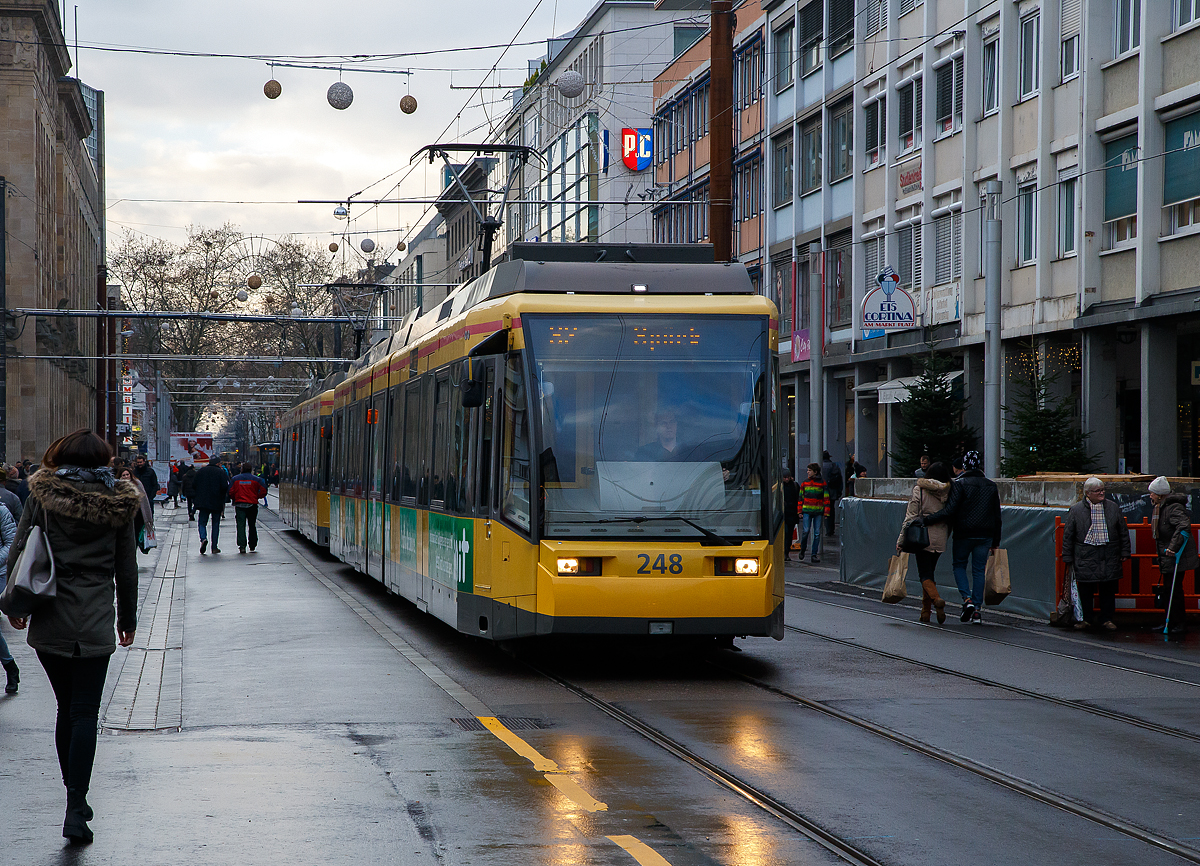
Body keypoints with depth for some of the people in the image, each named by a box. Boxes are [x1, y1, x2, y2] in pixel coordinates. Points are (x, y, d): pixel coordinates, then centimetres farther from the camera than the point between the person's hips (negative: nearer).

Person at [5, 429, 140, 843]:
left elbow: (18, 552, 0)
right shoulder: (117, 502, 0)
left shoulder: (43, 494, -1)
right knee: (85, 713, -1)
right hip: (95, 623, -1)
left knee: (66, 709, 15)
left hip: (49, 620, 1)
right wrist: (128, 618, 17)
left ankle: (75, 800, 19)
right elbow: (126, 568, 6)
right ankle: (76, 810, -10)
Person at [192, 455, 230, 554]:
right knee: (215, 524, 8)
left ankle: (203, 538, -21)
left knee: (202, 523, 8)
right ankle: (214, 547, 7)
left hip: (203, 502, 2)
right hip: (217, 503, -2)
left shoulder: (201, 472, 6)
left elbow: (194, 486, 8)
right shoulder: (220, 472, -5)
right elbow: (225, 487, -13)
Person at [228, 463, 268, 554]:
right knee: (252, 526, 14)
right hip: (252, 504, 0)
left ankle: (242, 545, -15)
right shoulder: (256, 479, 0)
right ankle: (252, 545, 20)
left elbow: (230, 492, -1)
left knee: (241, 525, -3)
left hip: (239, 504, 0)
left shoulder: (235, 479, 3)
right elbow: (263, 491, -5)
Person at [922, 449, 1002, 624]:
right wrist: (995, 542, 18)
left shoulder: (960, 484, -9)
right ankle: (976, 610, 6)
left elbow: (950, 511, -19)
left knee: (959, 565, 14)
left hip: (964, 534, -4)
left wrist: (927, 521, -16)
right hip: (985, 535, 4)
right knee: (979, 570, 9)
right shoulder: (991, 486, 8)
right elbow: (997, 516, 12)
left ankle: (967, 599, -7)